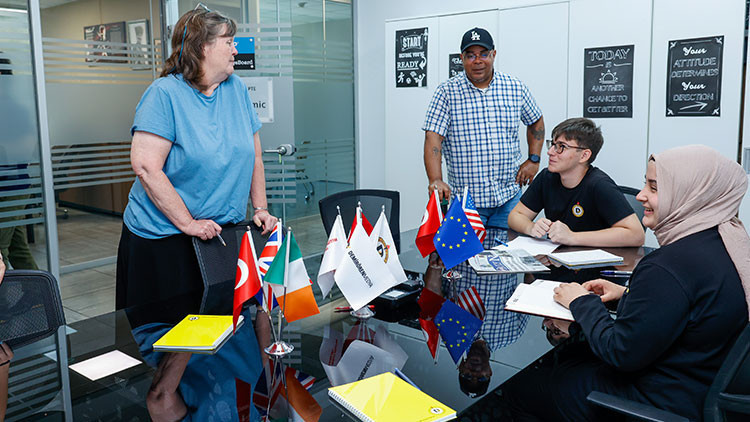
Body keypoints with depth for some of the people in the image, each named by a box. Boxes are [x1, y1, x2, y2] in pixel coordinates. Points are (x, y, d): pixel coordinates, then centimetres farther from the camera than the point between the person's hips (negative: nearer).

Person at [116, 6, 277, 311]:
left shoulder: (237, 89, 7)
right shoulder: (165, 93, -11)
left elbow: (253, 156, 14)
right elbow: (145, 166, -19)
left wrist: (261, 208, 7)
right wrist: (188, 223, -19)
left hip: (223, 231, 5)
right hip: (163, 237, -5)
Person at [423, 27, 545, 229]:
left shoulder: (515, 88, 5)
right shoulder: (447, 92, -3)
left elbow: (536, 122, 22)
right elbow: (433, 138, -12)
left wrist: (533, 160, 10)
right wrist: (436, 180, -25)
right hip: (464, 198, -2)